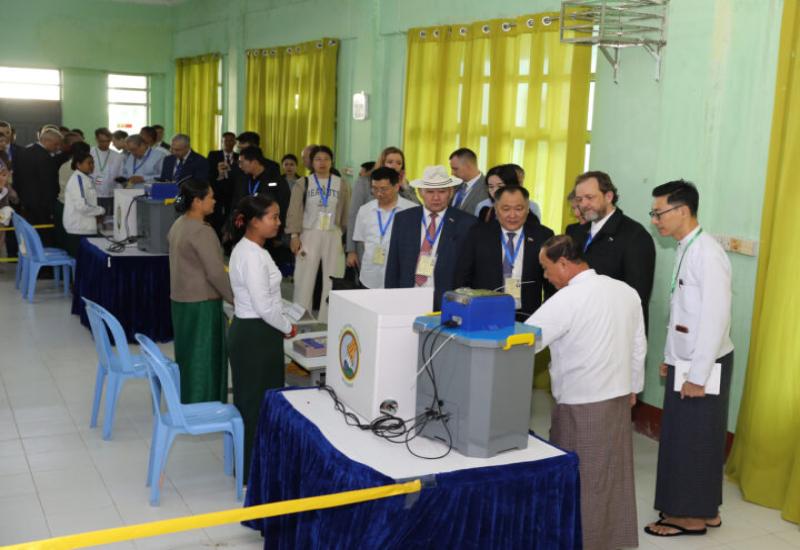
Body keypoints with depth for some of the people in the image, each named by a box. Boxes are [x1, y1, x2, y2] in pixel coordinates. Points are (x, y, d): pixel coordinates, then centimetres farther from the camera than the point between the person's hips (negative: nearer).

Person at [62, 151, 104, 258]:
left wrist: (96, 214, 6)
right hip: (79, 229, -9)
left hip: (86, 228, 9)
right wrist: (101, 210, -8)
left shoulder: (87, 178, 15)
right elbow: (81, 205, -21)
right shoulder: (77, 179, -14)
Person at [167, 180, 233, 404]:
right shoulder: (202, 231, -20)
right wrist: (235, 299, -12)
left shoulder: (178, 225, 8)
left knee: (188, 354, 17)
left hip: (180, 299, 9)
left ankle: (186, 403, 26)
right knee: (204, 356, 1)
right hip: (201, 303, -9)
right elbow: (216, 273, -21)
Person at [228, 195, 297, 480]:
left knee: (254, 400, 17)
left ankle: (252, 463, 28)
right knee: (257, 401, -1)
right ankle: (253, 470, 9)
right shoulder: (252, 255, -21)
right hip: (255, 333, -10)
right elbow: (264, 306, -23)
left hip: (251, 330, 10)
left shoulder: (248, 249, 10)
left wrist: (281, 324, 15)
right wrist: (287, 327, -8)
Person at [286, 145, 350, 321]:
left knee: (332, 280, 1)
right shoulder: (303, 183, 4)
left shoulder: (341, 184, 6)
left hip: (333, 236, 1)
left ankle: (327, 321, 9)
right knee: (304, 279, -1)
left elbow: (346, 213, 6)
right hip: (309, 235, -1)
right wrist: (294, 235, -9)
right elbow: (294, 211, 0)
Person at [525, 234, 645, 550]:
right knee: (613, 472, 18)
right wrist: (632, 387, 22)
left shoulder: (566, 299, -17)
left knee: (576, 477, 6)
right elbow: (639, 347, 12)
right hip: (619, 396, 7)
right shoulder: (626, 291, 5)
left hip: (581, 403, -7)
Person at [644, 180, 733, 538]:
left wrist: (698, 375, -19)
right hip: (684, 362, 9)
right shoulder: (685, 250, 9)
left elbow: (716, 318, -21)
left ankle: (693, 516, 19)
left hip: (703, 366, -8)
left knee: (695, 440, 4)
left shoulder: (707, 253, -19)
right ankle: (700, 509, 29)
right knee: (680, 438, 15)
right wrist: (670, 358, 16)